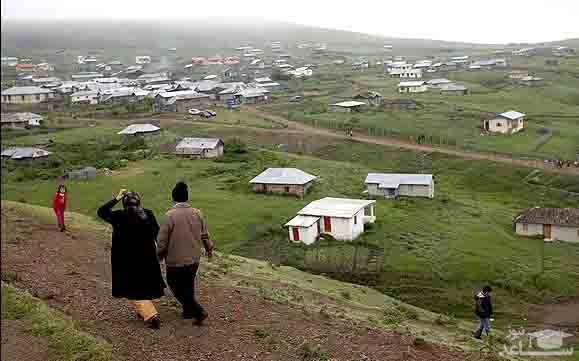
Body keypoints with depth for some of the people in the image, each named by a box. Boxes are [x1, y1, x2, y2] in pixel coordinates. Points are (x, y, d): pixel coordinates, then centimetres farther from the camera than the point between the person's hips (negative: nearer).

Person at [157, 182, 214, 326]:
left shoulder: (170, 215, -18)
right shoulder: (197, 213, -3)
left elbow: (162, 240, -13)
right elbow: (205, 235, 9)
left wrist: (160, 255, 5)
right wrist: (209, 249, 27)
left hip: (176, 261, -5)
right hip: (194, 259, 5)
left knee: (177, 288, 8)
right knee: (188, 286, 21)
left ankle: (198, 311, 0)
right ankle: (188, 311, 32)